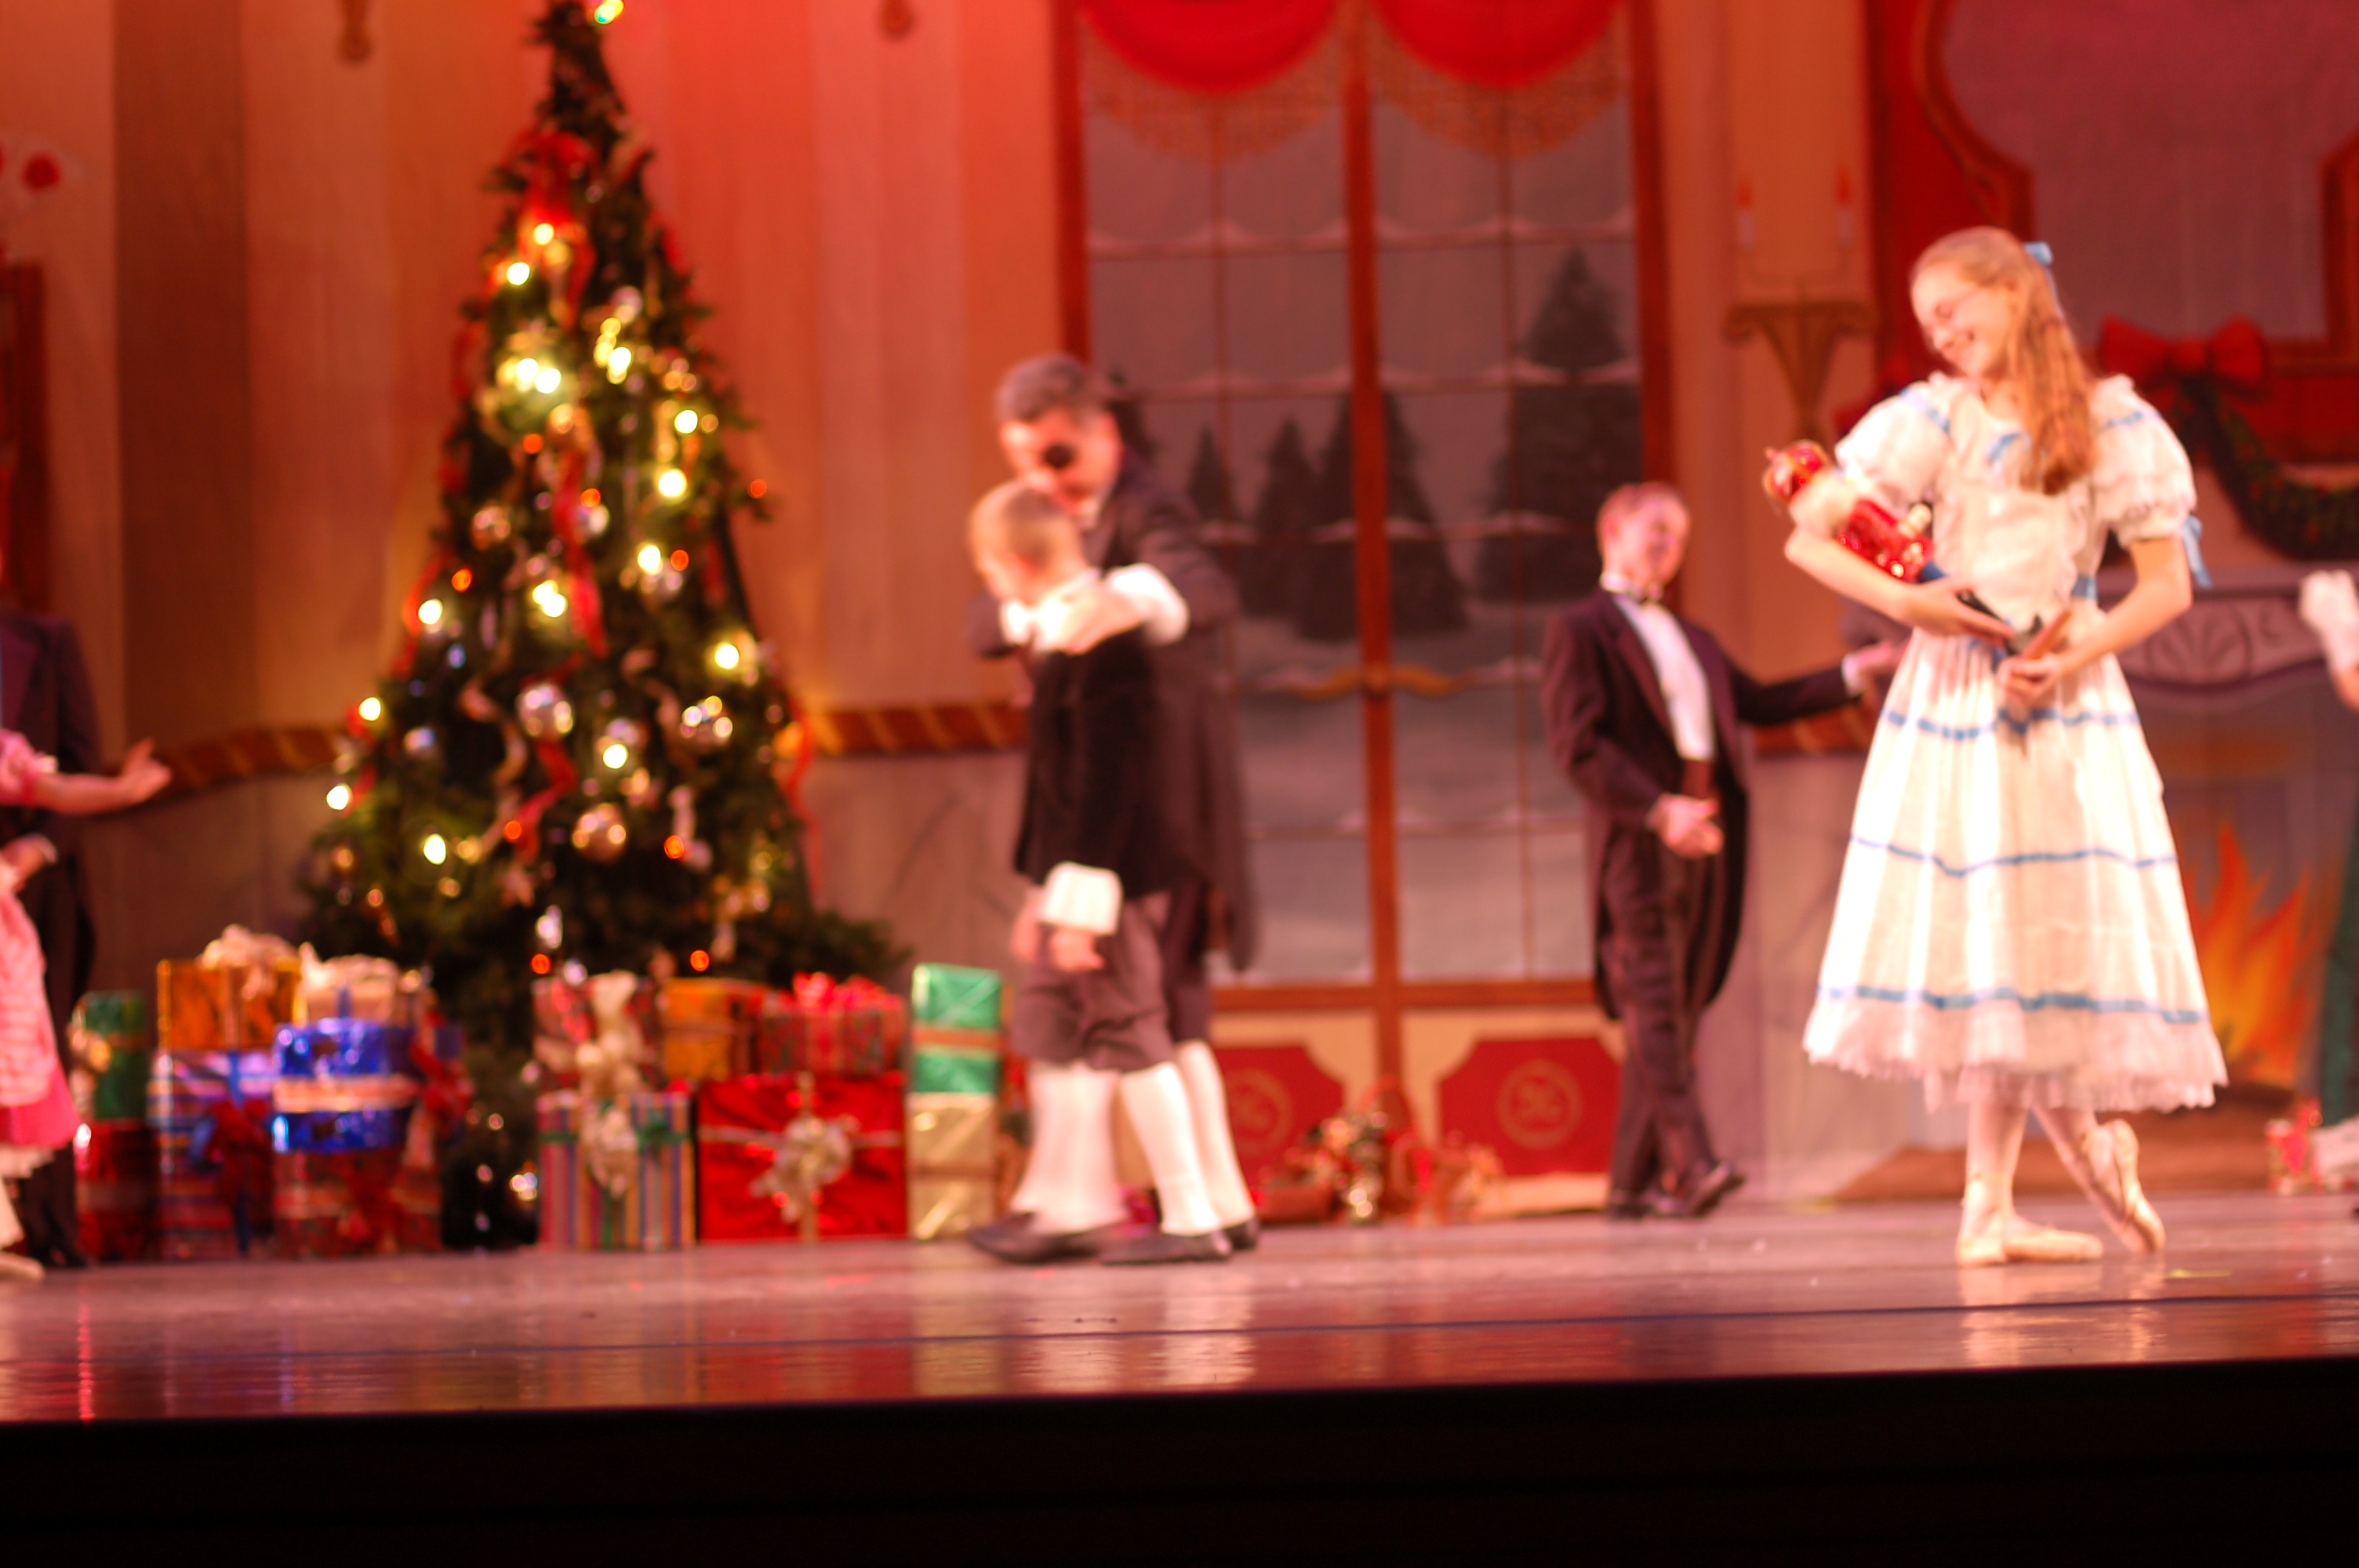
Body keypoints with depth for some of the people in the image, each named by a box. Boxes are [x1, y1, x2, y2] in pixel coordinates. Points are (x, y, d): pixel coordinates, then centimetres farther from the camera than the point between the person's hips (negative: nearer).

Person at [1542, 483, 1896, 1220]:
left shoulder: (1690, 637, 27)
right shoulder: (1580, 631, 1)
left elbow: (1760, 702, 26)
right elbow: (1578, 745, -10)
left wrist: (1856, 671, 18)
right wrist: (1658, 809, -21)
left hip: (1707, 839, 8)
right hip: (1640, 841, -8)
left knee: (1675, 1012, 5)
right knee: (1656, 1005, -15)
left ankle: (1634, 1181, 8)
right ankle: (1691, 1164, -27)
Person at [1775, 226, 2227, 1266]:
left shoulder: (2115, 426, 3)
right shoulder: (1934, 421, 3)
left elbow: (2168, 585, 0)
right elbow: (1808, 537, 1)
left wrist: (2070, 662, -13)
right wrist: (1904, 602, -13)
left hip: (2068, 706, 0)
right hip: (1952, 699, 0)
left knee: (2026, 947, -3)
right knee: (1981, 942, -5)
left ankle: (1989, 1208, 3)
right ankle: (2082, 1140, 15)